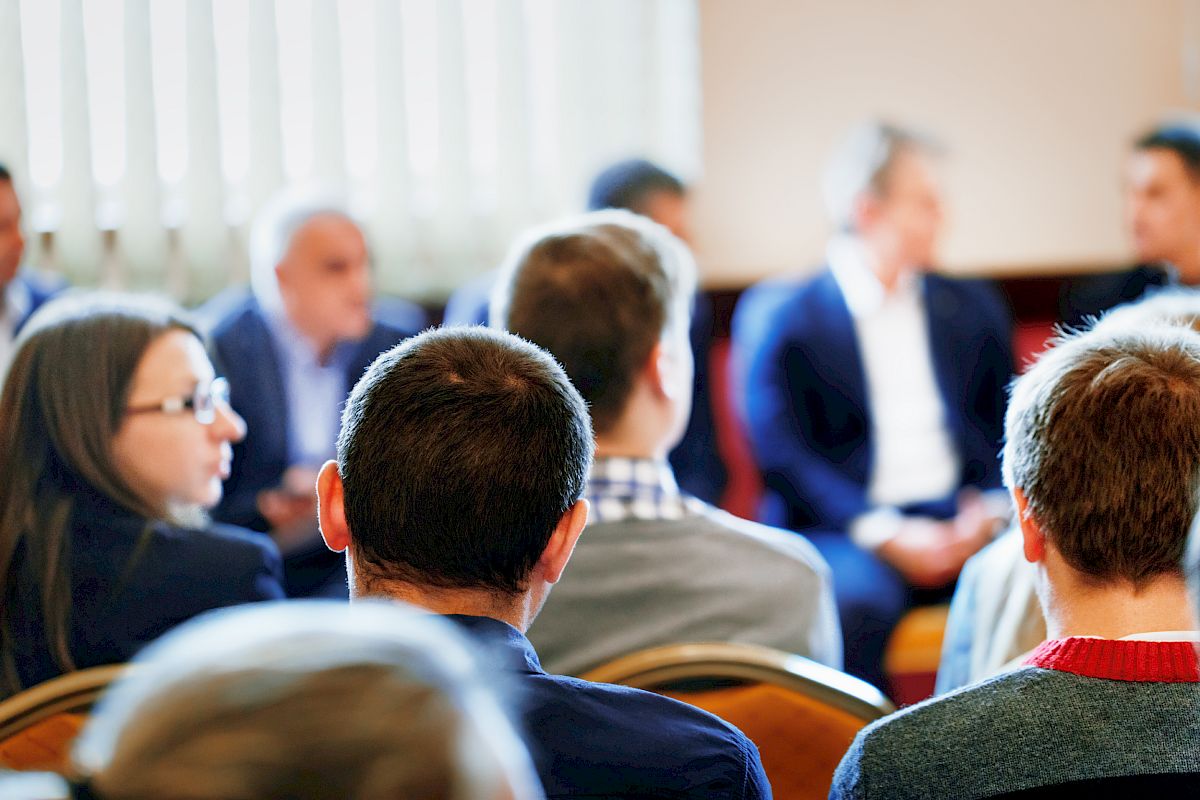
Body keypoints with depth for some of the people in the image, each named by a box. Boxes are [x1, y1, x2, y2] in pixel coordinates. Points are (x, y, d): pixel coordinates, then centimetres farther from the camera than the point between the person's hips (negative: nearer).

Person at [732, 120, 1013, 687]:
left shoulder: (974, 308, 20)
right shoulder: (779, 315, 4)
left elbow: (1009, 429, 18)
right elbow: (780, 453, -5)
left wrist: (993, 508, -5)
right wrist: (883, 534, -16)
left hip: (964, 522, 4)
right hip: (845, 532, -4)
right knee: (853, 601, -37)